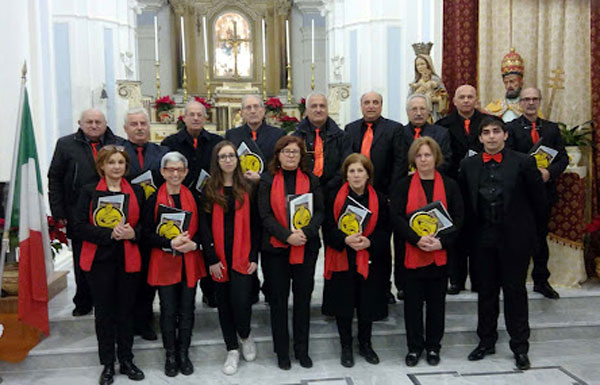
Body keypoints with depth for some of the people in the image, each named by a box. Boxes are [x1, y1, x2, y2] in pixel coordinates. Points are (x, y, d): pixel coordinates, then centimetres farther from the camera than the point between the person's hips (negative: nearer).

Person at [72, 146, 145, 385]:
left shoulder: (136, 192, 7)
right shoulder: (89, 192, 1)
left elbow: (146, 223, 7)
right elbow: (79, 226, -8)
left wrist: (133, 233, -14)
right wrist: (110, 234, -18)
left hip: (128, 261, 2)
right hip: (99, 260, -1)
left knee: (126, 311, 10)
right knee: (104, 312, 7)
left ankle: (126, 361, 24)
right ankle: (107, 364, 20)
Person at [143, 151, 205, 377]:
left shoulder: (193, 197, 4)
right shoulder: (154, 199, -4)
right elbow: (148, 234, -6)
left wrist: (193, 243, -12)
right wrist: (171, 243, -20)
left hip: (190, 262, 2)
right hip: (164, 263, -2)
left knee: (187, 310, 9)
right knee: (168, 311, 5)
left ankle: (184, 353, 26)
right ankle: (170, 355, 22)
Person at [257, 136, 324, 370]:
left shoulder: (311, 180, 6)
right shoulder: (267, 180, 1)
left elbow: (320, 211, 2)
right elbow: (265, 214, -6)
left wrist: (305, 232, -16)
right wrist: (287, 236, -18)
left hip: (307, 247, 1)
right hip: (276, 247, -1)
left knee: (303, 298, 9)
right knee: (278, 299, 7)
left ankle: (302, 350, 23)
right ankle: (282, 351, 20)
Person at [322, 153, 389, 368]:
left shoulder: (379, 199, 1)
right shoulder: (335, 197, -2)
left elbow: (385, 230, 2)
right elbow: (328, 228, -3)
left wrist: (369, 242, -16)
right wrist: (345, 240, -21)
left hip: (369, 261, 1)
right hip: (341, 260, -1)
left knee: (367, 305, 10)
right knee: (343, 305, 6)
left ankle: (365, 345, 32)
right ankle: (346, 348, 25)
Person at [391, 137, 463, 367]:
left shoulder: (449, 185, 4)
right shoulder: (405, 185, 3)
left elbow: (458, 217, 1)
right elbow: (396, 216, -5)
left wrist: (442, 241, -14)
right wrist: (417, 239, -17)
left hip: (440, 253, 1)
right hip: (411, 253, 0)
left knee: (436, 301, 10)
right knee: (413, 302, 6)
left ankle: (433, 346, 25)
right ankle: (414, 347, 20)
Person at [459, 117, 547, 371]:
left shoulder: (523, 162, -6)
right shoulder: (468, 166, 3)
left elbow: (539, 198, 1)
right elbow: (465, 201, 10)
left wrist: (532, 228, 6)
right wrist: (473, 229, 9)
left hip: (515, 237, -3)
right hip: (483, 238, 3)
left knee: (515, 290, 6)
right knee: (486, 290, 12)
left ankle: (520, 347, 18)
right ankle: (486, 341, 26)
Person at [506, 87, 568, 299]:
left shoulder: (552, 128, 10)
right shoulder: (511, 128, -3)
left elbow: (563, 157, 6)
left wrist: (549, 172, -13)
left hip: (544, 189, 4)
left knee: (541, 236, 13)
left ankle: (541, 281, 25)